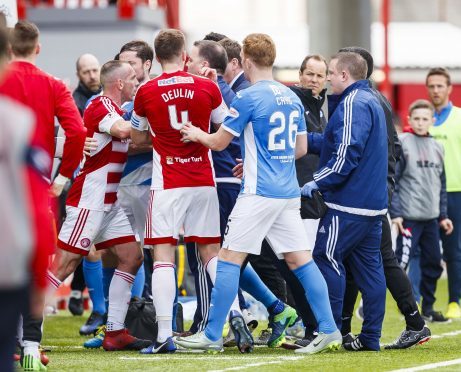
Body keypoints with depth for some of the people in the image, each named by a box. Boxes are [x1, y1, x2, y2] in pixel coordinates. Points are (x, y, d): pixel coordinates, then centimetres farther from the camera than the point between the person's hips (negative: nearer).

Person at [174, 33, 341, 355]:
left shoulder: (249, 97, -10)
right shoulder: (292, 98, 11)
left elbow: (220, 142, -4)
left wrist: (198, 135, 17)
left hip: (259, 192, -7)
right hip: (289, 192, 7)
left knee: (230, 259, -2)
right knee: (300, 259, 7)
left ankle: (212, 335, -2)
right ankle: (329, 331, 1)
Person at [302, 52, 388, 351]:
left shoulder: (352, 104, -14)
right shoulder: (371, 101, 19)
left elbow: (347, 152, -22)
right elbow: (335, 143, 22)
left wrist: (318, 182, -17)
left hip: (348, 203, -10)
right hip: (373, 201, 10)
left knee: (326, 259, -5)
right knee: (368, 265, 9)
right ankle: (371, 336, 9)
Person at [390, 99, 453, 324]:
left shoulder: (437, 147, 13)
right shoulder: (402, 143, -7)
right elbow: (392, 181, -9)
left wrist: (443, 215, 15)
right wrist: (395, 213, -14)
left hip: (431, 218, 7)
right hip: (409, 217, -7)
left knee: (433, 264, 9)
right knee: (400, 263, -12)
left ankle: (428, 309, 20)